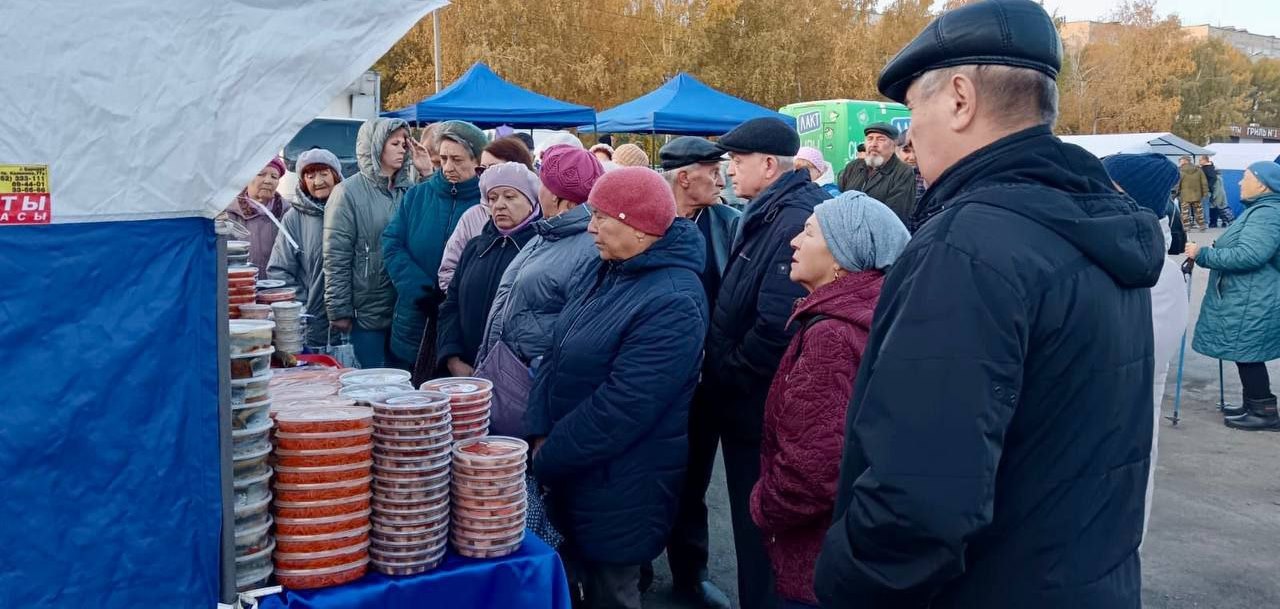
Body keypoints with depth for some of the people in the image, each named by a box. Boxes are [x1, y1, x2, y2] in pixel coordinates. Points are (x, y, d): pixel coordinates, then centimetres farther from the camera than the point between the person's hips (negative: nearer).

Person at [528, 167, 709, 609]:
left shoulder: (673, 304, -26)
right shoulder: (606, 271, 3)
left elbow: (621, 408, -28)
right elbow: (560, 353, 5)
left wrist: (546, 457, -18)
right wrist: (541, 433, -6)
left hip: (617, 484, -8)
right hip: (573, 467, 8)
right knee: (580, 574, 24)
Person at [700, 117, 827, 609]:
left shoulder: (794, 222, -23)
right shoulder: (770, 214, 11)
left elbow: (777, 328, -32)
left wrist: (723, 379, -17)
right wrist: (720, 376, 11)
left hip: (760, 413, -10)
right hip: (749, 407, 10)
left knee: (761, 530, 7)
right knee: (753, 521, 22)